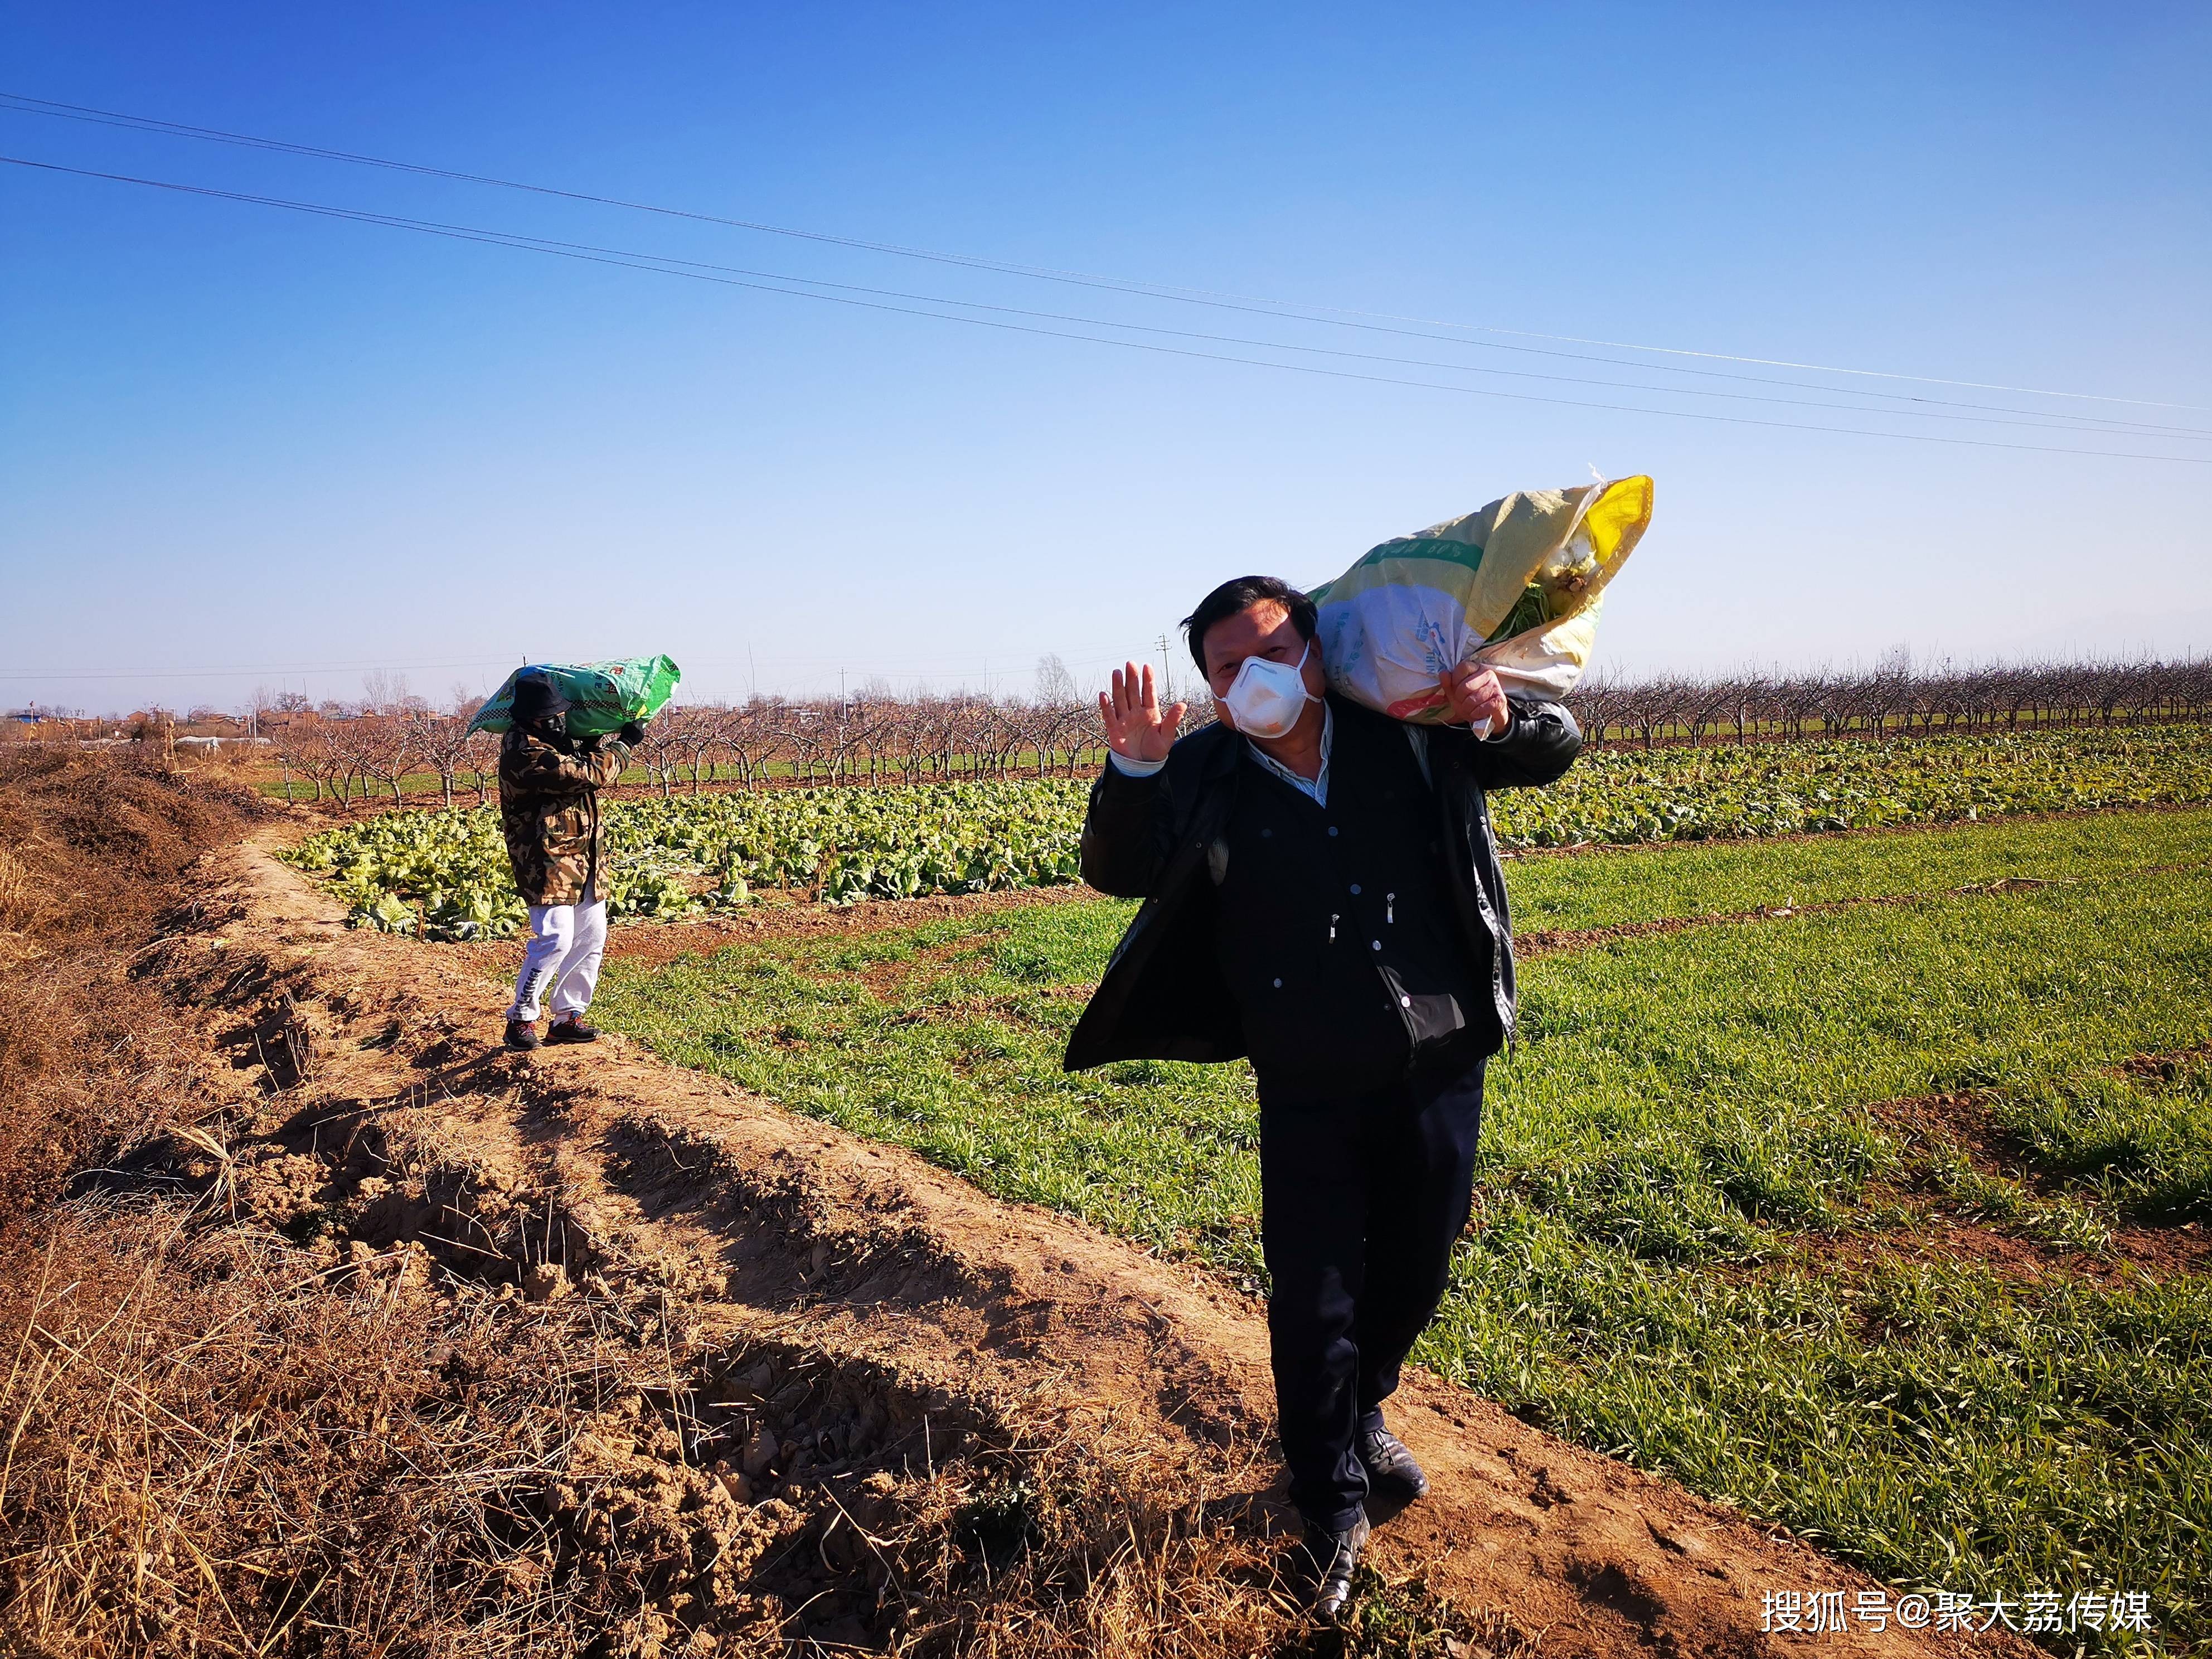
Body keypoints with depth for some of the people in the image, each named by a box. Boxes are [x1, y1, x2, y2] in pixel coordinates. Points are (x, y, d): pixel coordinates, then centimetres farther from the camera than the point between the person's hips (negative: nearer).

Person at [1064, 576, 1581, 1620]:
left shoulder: (1407, 730, -3)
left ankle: (1360, 1414, 50)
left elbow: (1553, 751, 6)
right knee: (1314, 1305, 5)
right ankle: (1332, 1508, 28)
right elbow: (1119, 872, -15)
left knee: (1413, 1278, 20)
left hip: (1439, 1073, 2)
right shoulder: (1208, 779, -5)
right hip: (1310, 1100, -2)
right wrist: (1133, 770, -33)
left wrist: (1501, 715, -17)